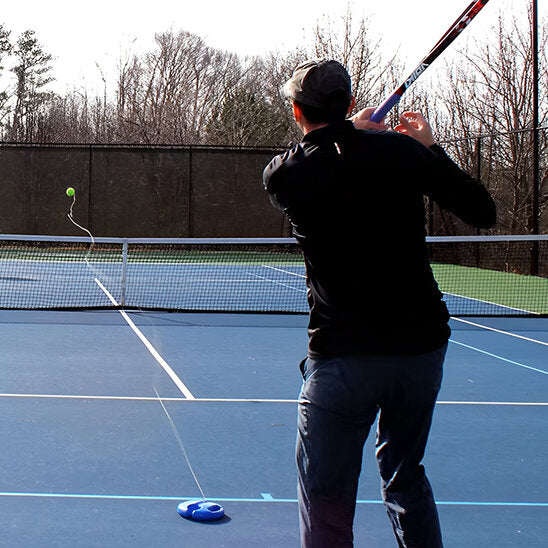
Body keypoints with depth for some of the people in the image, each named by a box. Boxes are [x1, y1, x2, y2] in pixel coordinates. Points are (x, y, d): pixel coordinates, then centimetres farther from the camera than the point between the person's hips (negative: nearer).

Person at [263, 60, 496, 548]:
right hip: (422, 344, 3)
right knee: (407, 479, 23)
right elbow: (483, 211, 6)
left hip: (343, 357, -3)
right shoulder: (400, 149, -3)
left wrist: (350, 133, 27)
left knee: (326, 499, 6)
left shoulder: (283, 175, -4)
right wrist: (430, 148, 16)